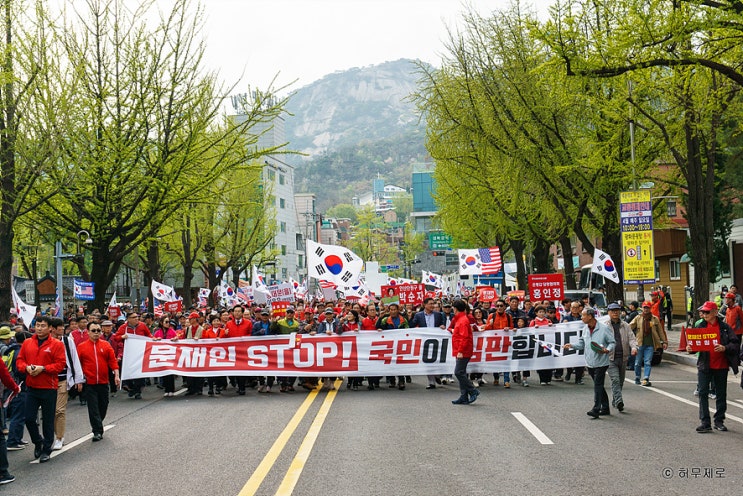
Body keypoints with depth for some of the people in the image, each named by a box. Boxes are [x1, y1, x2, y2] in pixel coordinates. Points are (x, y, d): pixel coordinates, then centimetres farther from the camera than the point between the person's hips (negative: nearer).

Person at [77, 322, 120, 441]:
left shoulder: (106, 345, 5)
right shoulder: (81, 347, 1)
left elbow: (113, 361, 3)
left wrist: (116, 375, -5)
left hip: (103, 382, 2)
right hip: (89, 383, -2)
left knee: (103, 406, 12)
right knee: (93, 408, -4)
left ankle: (97, 425, 33)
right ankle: (97, 431, -1)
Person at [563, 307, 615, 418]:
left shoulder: (604, 328, -11)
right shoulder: (585, 329, 8)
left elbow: (612, 342, -6)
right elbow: (582, 343, 15)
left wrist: (607, 350, -24)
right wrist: (571, 345, 0)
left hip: (601, 362, -7)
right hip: (590, 363, 7)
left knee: (598, 385, -10)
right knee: (598, 385, 14)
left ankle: (596, 410, -11)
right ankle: (605, 408, 25)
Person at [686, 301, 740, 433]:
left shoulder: (725, 327, -2)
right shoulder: (700, 327, 4)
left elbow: (736, 344, -4)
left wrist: (725, 348, -21)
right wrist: (690, 348, -15)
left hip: (721, 366, -1)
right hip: (705, 366, 1)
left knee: (721, 394, 10)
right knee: (703, 393, -4)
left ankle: (719, 421, 23)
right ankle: (705, 423, 0)